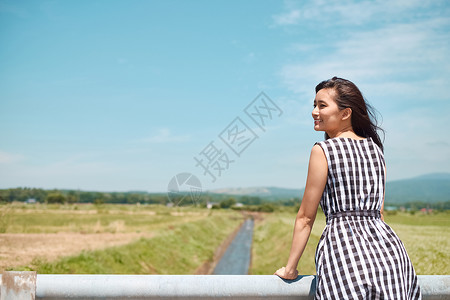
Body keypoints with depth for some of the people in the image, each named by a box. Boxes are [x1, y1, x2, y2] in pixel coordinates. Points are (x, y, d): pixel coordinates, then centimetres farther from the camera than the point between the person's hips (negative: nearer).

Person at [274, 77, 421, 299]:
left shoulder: (323, 150, -4)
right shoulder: (375, 147, 13)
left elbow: (305, 217, -1)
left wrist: (289, 269, 7)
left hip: (344, 249, -6)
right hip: (388, 247, 6)